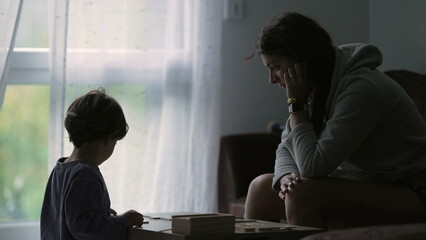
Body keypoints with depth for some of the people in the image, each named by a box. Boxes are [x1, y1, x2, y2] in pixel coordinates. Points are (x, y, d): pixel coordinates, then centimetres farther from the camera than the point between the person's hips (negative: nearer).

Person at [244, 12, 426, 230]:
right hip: (361, 186, 9)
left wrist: (296, 103, -17)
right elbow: (285, 150, 8)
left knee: (304, 193, -29)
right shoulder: (316, 89, 4)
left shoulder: (361, 88, -23)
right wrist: (287, 177, -15)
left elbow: (313, 166, -26)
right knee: (262, 188, 3)